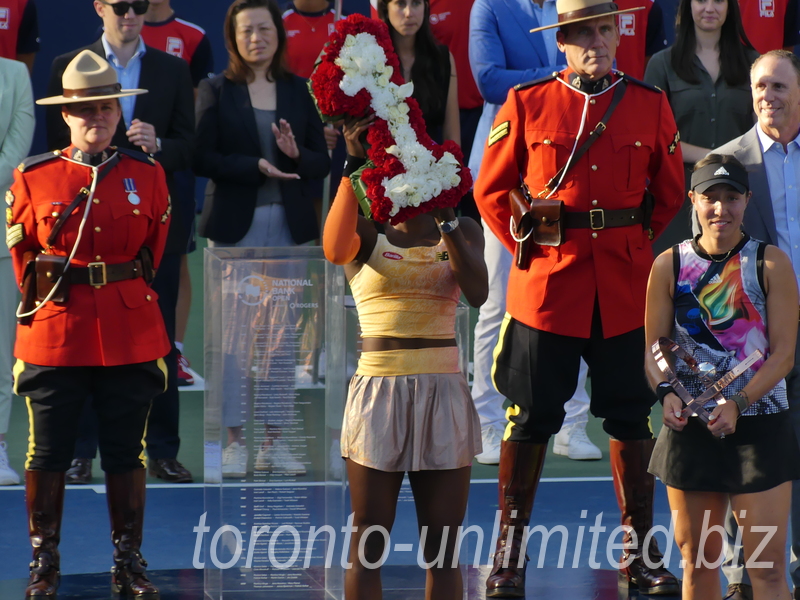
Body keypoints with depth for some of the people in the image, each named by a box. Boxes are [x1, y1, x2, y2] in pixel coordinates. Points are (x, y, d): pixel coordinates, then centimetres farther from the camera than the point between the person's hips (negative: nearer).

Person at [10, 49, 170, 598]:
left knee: (126, 454, 6)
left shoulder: (148, 176, 5)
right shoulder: (33, 178, 0)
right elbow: (22, 254, 10)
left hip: (131, 335, 1)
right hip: (54, 338, -1)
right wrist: (45, 297, 10)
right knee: (48, 455, 3)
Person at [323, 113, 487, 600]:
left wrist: (443, 216, -19)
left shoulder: (461, 232, 9)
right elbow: (335, 249, -22)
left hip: (444, 395, 2)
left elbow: (477, 291, -11)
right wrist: (354, 167, -24)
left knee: (442, 549, 3)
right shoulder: (367, 234, 3)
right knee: (368, 546, 0)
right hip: (379, 391, -2)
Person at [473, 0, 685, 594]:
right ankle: (510, 549, 12)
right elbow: (491, 189, 5)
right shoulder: (526, 104, 0)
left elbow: (670, 193, 13)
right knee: (531, 417, 3)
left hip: (627, 290, 2)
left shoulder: (651, 105, 4)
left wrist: (633, 246, 7)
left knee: (632, 416, 8)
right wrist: (528, 245, 0)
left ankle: (642, 551, 17)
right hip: (546, 286, -2)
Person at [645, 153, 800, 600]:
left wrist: (738, 404, -19)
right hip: (690, 428, 3)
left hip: (759, 427, -2)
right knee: (698, 560, 10)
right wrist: (667, 392, -14)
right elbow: (654, 349, 7)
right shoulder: (670, 266, 4)